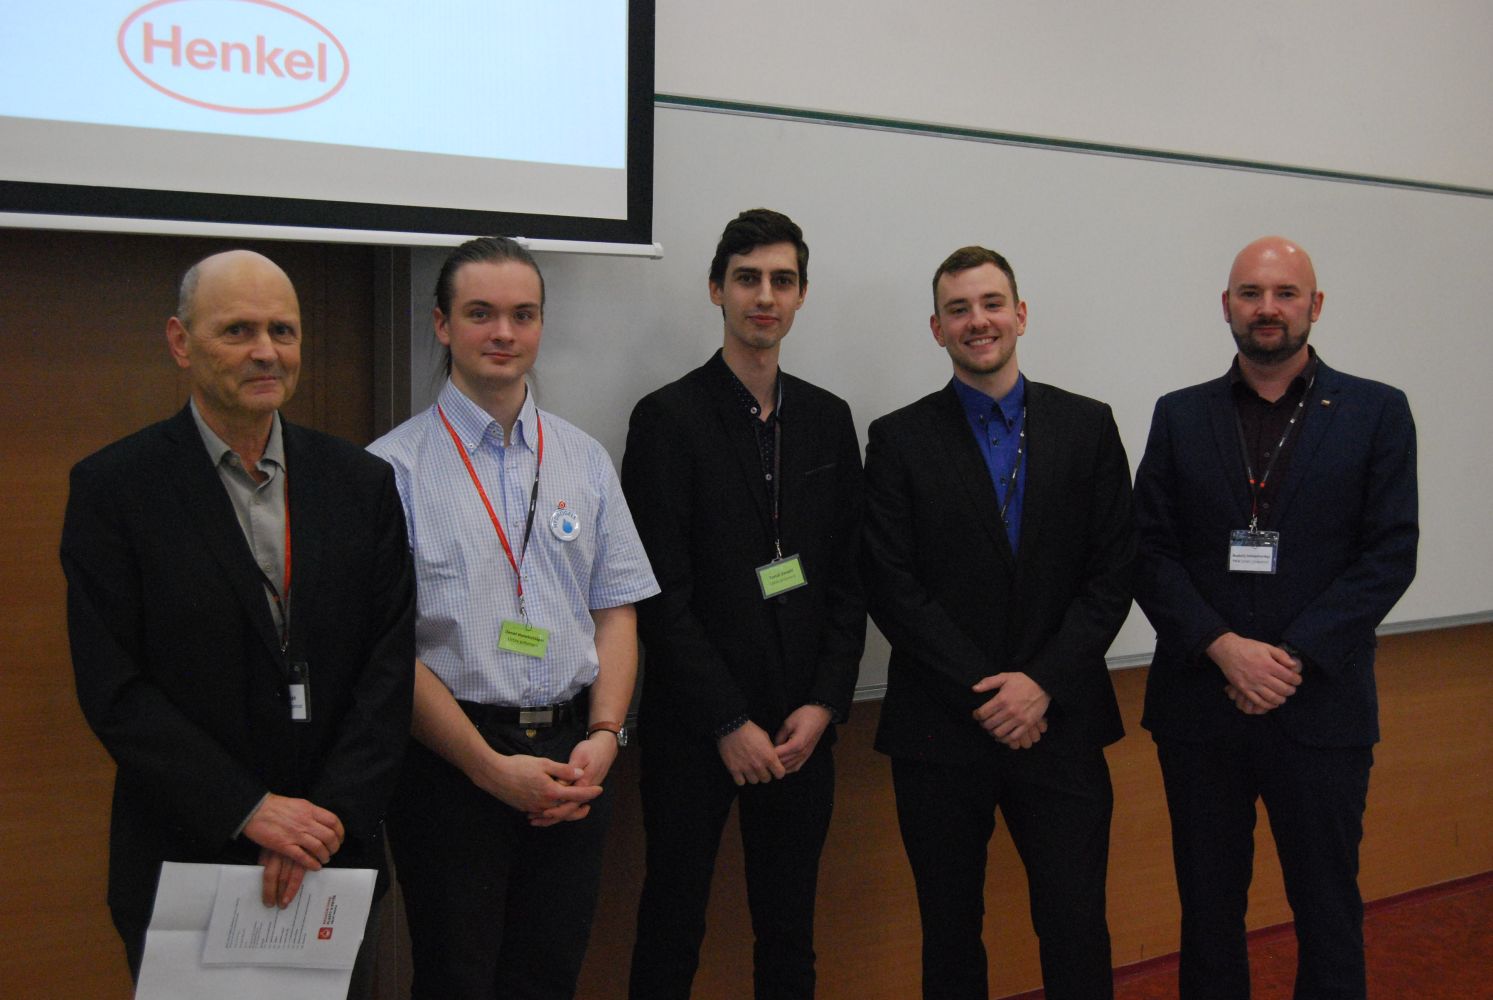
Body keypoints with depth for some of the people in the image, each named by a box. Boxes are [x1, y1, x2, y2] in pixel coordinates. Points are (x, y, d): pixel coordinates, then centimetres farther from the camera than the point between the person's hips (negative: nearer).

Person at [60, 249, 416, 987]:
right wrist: (250, 810, -16)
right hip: (183, 860, -2)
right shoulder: (112, 488, -6)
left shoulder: (362, 483, 2)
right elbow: (113, 689, -10)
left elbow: (390, 664, -1)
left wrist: (331, 813, -12)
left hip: (336, 855, 3)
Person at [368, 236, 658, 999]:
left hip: (575, 760, 4)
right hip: (452, 760, -4)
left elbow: (615, 611, 9)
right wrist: (491, 766, -13)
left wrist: (603, 736, -6)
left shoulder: (585, 460, 9)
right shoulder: (395, 467, -6)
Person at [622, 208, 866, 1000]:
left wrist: (823, 703, -3)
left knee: (790, 933, 12)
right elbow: (661, 593, -10)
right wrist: (728, 723, -11)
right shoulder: (667, 419, -6)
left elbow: (849, 577, 8)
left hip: (801, 727, 4)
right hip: (693, 728, -4)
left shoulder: (828, 419, 8)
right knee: (673, 925, 6)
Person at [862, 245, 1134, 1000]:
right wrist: (984, 692, -11)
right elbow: (891, 587, -5)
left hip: (1060, 723, 1)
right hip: (940, 730, 0)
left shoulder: (1087, 426, 6)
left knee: (1077, 930, 3)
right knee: (949, 933, 10)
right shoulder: (899, 440, 2)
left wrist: (1044, 684, -10)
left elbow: (1112, 574, 1)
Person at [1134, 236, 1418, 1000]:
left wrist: (1294, 658, -13)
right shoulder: (1180, 416, 7)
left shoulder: (1376, 413, 3)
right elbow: (1150, 554, 1)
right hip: (1200, 705, 2)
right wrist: (1224, 648, -13)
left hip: (1320, 707, -1)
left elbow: (1390, 555, -4)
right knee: (1208, 908, 10)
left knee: (1328, 909, 7)